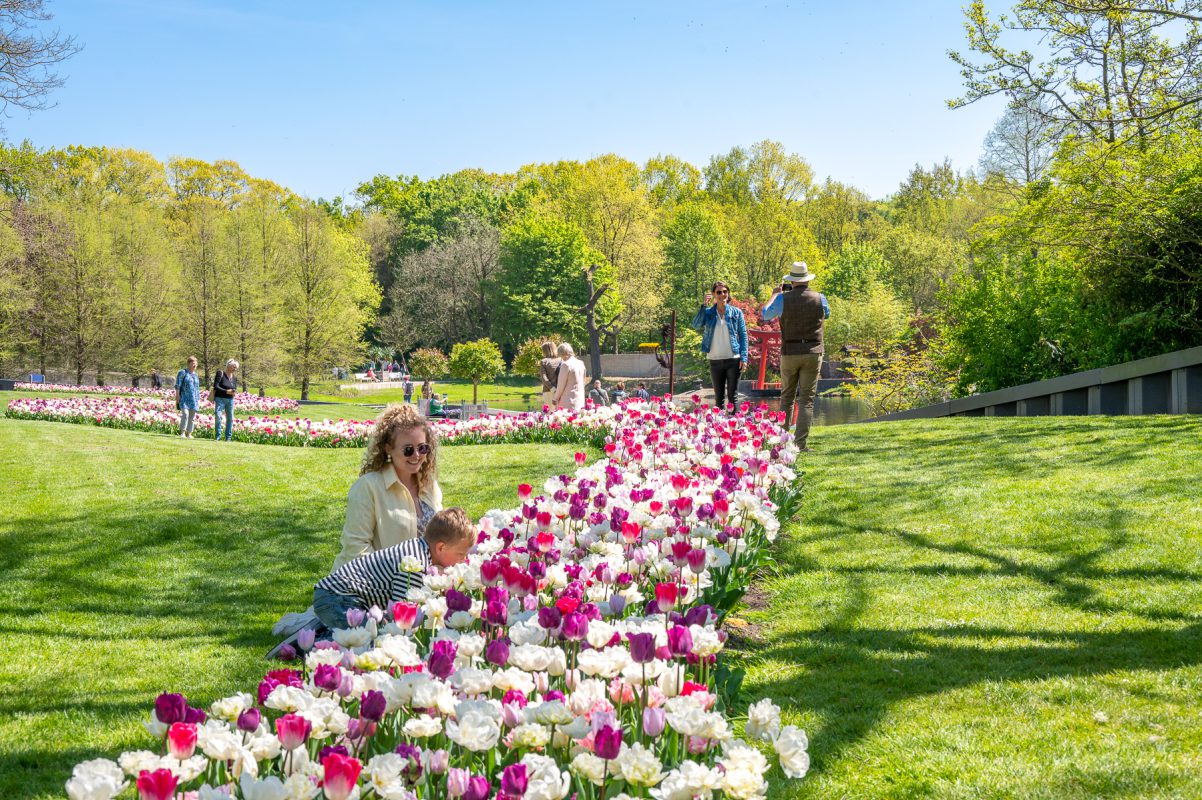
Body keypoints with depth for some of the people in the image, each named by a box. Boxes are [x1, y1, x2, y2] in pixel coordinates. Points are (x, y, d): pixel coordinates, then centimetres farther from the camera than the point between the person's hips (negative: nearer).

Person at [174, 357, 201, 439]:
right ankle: (182, 433, -12)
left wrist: (198, 400, 19)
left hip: (193, 399, 6)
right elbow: (177, 385, -4)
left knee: (192, 417, 3)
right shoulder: (182, 372, 0)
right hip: (184, 398, -6)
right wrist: (177, 396, -12)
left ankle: (189, 433, 9)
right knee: (185, 414, -19)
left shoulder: (195, 374, 18)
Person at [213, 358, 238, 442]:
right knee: (218, 416, -16)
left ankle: (228, 437, 11)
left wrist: (234, 392, -8)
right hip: (220, 398, -5)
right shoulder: (220, 374, -5)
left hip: (230, 400, 5)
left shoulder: (234, 378, 11)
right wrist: (227, 391, -19)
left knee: (230, 418, 3)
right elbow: (216, 386, -11)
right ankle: (217, 436, -6)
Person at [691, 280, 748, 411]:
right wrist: (704, 305, -17)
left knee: (732, 396, -1)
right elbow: (696, 325, -12)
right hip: (715, 361, 2)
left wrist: (744, 357, -6)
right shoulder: (708, 313, 6)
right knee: (719, 397, 9)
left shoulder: (736, 312, 3)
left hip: (733, 360, -2)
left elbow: (743, 335, 3)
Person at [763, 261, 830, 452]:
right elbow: (826, 314, 22)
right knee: (807, 399, 1)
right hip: (813, 353, 0)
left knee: (787, 396, 16)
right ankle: (801, 443, -5)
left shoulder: (783, 299, -5)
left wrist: (775, 294, 25)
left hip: (789, 353, 0)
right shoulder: (819, 299, -1)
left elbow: (765, 316, 12)